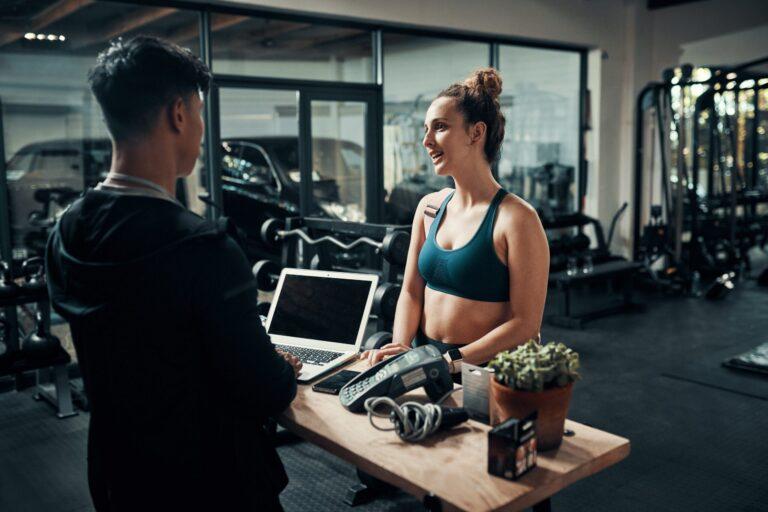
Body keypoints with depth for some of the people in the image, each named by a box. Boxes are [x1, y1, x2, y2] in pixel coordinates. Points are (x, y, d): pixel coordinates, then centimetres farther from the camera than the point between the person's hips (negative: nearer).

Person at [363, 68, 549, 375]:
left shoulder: (517, 218, -12)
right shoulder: (429, 207, 9)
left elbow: (526, 324, -14)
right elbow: (411, 291, 9)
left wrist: (450, 361, -19)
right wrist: (401, 346, -8)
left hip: (485, 374, -5)